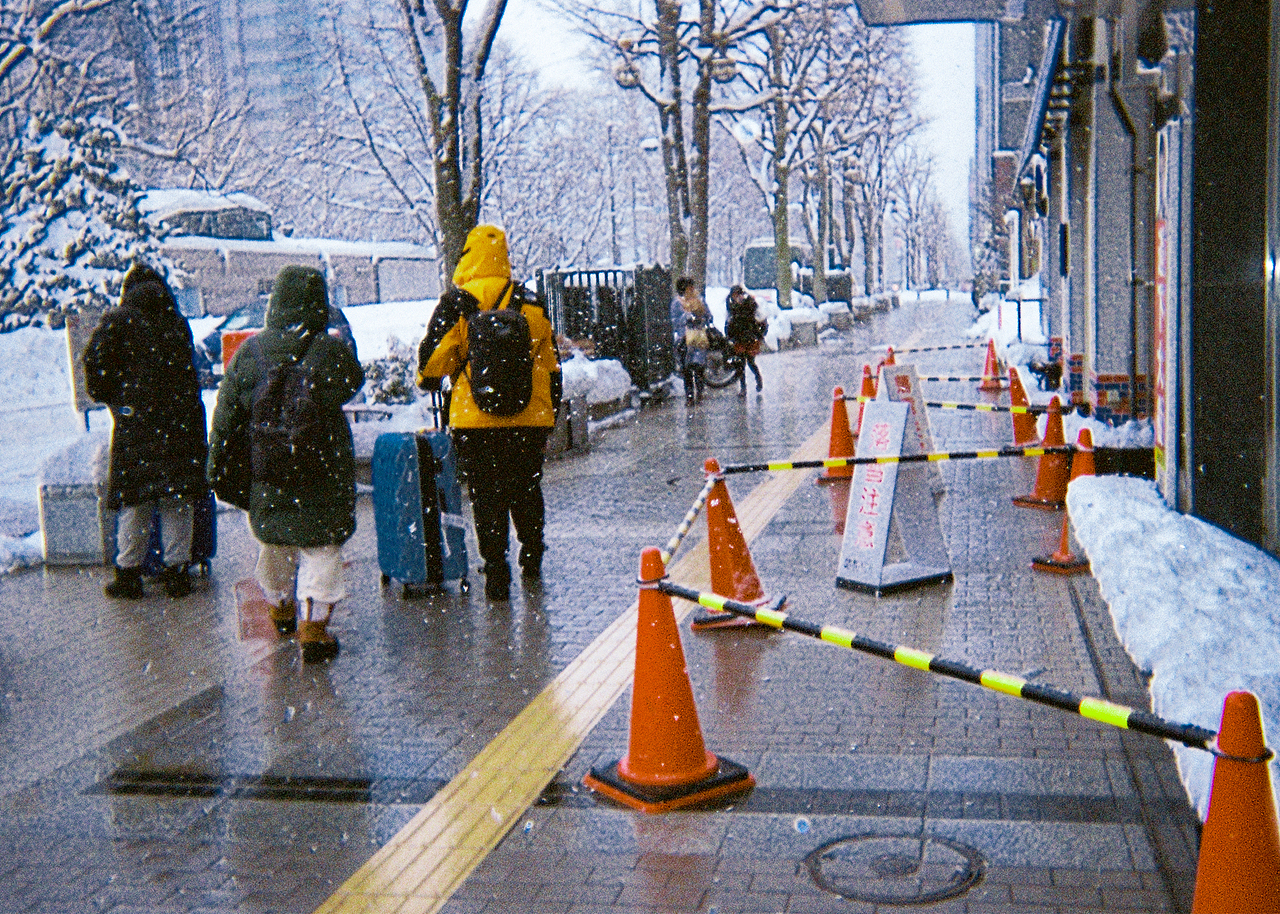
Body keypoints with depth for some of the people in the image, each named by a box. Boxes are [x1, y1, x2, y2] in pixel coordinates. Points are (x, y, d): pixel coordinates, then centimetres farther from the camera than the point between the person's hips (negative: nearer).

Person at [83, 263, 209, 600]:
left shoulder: (117, 320, 1)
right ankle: (178, 570, 8)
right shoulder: (178, 322, 13)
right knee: (178, 499, 6)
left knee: (134, 499, 4)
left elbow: (95, 361, -5)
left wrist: (106, 395, 10)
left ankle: (129, 574, 8)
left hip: (136, 419, -3)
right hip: (182, 417, 3)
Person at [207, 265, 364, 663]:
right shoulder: (331, 350, -15)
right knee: (320, 547, 4)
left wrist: (218, 467, 11)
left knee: (272, 541, 21)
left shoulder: (249, 350, -3)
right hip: (321, 471, -4)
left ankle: (280, 609, 41)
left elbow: (225, 415, 2)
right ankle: (312, 628, 0)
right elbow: (353, 385, 5)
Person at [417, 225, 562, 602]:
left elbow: (432, 361, -3)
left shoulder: (455, 305, -7)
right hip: (529, 422, 3)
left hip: (475, 423, -3)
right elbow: (551, 369, 10)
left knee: (487, 499, 5)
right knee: (527, 492, 19)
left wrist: (427, 381, 20)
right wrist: (550, 417, 19)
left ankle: (497, 578, 7)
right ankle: (532, 561, 34)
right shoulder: (532, 306, 6)